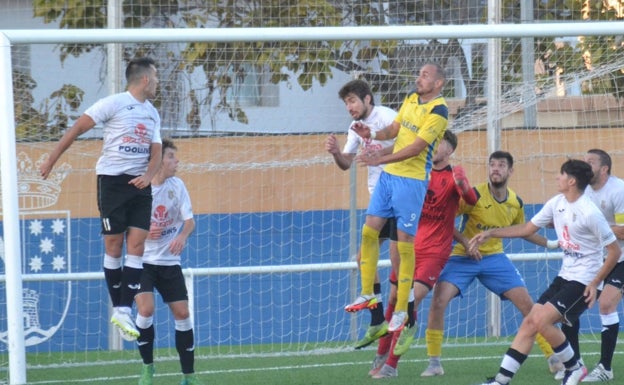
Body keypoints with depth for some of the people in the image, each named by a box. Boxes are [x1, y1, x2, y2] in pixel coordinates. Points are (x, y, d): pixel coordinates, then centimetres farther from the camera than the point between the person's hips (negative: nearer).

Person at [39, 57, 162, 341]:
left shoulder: (153, 114, 15)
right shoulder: (114, 104, -6)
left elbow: (156, 152, 12)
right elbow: (77, 129, -4)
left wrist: (148, 175, -10)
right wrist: (51, 161, -6)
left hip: (140, 184, 5)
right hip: (112, 180, -5)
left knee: (137, 245, -5)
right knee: (114, 246, -2)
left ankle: (125, 311, -7)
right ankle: (117, 308, 7)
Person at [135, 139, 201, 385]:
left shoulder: (176, 185, -2)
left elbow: (189, 220, -2)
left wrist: (183, 235, -24)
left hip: (169, 261, 3)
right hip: (142, 260, -3)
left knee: (182, 312, 0)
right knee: (146, 309, -19)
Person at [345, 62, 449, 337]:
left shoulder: (438, 112, -15)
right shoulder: (411, 99, 10)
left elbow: (416, 147, -21)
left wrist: (380, 159, -26)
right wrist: (372, 134, -8)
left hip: (412, 181, -8)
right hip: (388, 174, 8)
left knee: (405, 243, -5)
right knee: (369, 231, 5)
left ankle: (401, 310, 1)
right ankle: (367, 294, 16)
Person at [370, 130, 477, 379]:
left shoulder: (452, 176, -6)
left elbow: (472, 201, -21)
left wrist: (464, 187, -45)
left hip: (434, 252, -5)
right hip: (409, 247, 5)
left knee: (413, 300, -16)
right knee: (394, 300, 7)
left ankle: (391, 365, -11)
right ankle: (381, 356, 24)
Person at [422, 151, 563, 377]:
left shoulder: (516, 203, 0)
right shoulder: (475, 195, -16)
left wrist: (550, 243, 18)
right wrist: (465, 242, -24)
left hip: (495, 257, 4)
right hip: (463, 257, -4)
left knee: (528, 305, -4)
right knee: (438, 301, -21)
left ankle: (552, 357, 11)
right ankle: (434, 362, -8)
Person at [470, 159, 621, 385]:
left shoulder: (589, 213, -20)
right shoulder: (557, 204, 4)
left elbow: (615, 250, -16)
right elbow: (527, 229, 16)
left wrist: (595, 283, -17)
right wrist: (491, 233, 11)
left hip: (584, 282, -8)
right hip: (564, 277, 8)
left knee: (541, 320, -19)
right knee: (529, 322, 0)